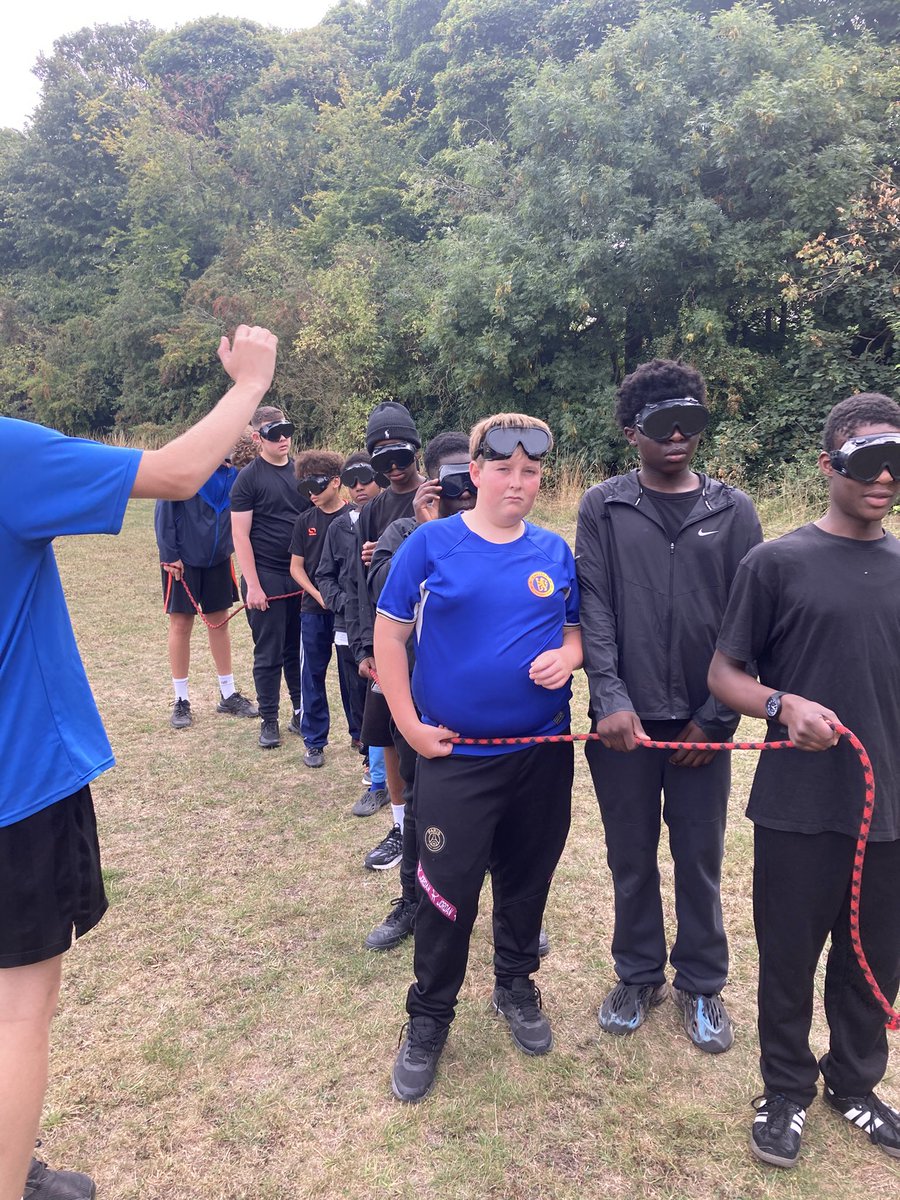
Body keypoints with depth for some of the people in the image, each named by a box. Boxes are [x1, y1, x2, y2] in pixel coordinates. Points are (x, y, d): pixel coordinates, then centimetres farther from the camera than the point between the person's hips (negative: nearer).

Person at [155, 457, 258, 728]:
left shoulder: (232, 473, -1)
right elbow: (164, 512, -14)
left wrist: (230, 547, -2)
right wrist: (169, 554, -15)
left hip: (218, 558, 5)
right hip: (183, 559, -4)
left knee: (219, 622, 12)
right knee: (181, 624, 3)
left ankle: (228, 695, 24)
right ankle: (181, 701, 15)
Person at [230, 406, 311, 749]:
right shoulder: (249, 477, -5)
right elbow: (240, 534, -8)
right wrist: (252, 585, -13)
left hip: (302, 575, 4)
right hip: (266, 577, -4)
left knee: (299, 649, 12)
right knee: (269, 653, 4)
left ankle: (301, 712, 24)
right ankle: (269, 720, 16)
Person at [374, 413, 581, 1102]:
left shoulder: (555, 552, 3)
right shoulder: (432, 544, -7)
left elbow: (577, 627, 13)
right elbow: (389, 634, -3)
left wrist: (567, 655, -11)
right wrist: (410, 724, -8)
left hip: (543, 750, 4)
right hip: (454, 755, -3)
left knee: (527, 877, 18)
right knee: (449, 890, 2)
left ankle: (516, 985, 43)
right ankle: (428, 1020, 26)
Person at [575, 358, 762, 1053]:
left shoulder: (733, 511, 2)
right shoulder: (603, 508, 1)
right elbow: (593, 609, -6)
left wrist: (716, 718, -7)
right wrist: (611, 699, -17)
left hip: (702, 722, 0)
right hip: (625, 719, 0)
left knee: (700, 860, 12)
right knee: (632, 858, 14)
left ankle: (701, 984, 34)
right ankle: (639, 975, 35)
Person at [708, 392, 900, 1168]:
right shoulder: (778, 563, -6)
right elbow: (724, 674, -4)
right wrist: (782, 705, -22)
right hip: (798, 808, -3)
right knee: (789, 958, 11)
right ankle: (786, 1093, 35)